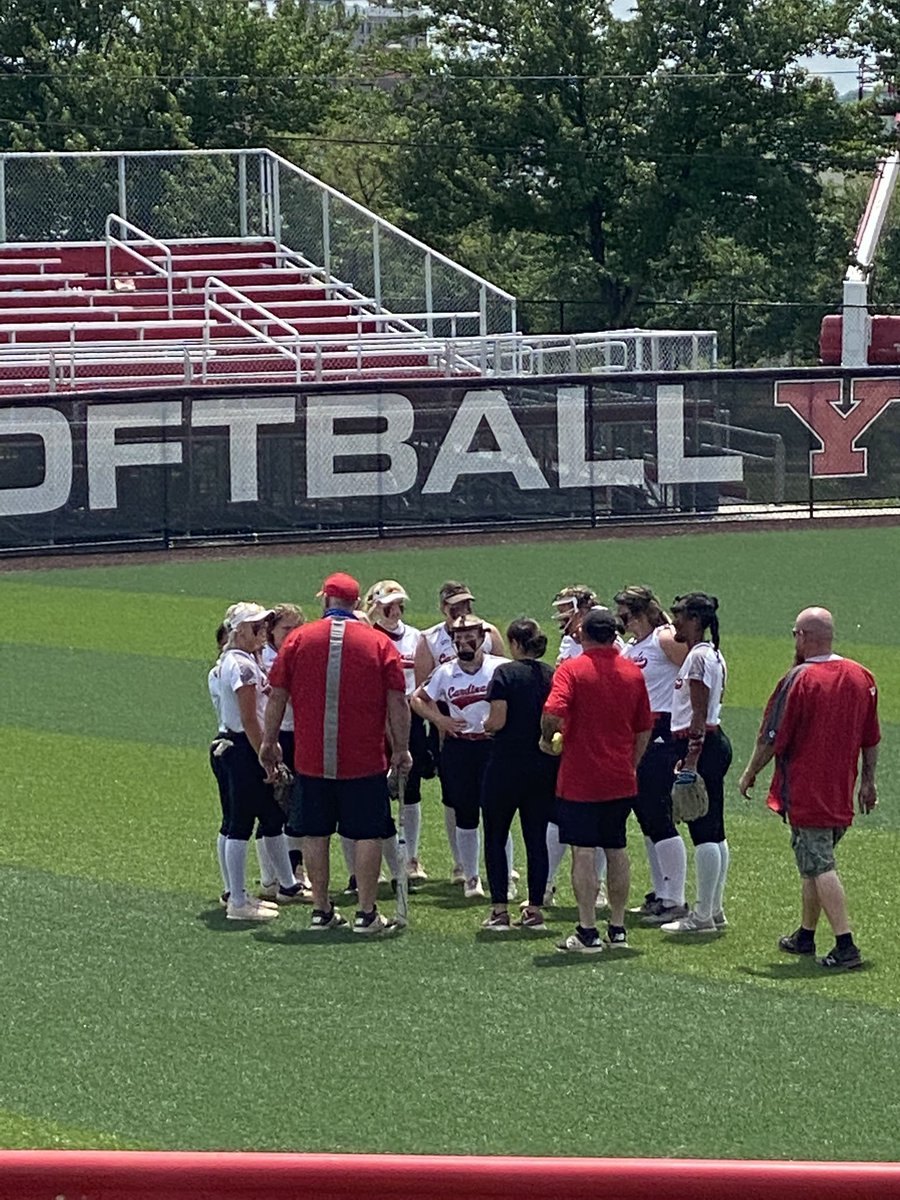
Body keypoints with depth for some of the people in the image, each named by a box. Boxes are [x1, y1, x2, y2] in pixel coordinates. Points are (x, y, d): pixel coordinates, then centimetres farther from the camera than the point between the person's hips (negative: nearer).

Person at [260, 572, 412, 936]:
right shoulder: (379, 643, -3)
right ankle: (366, 914, 3)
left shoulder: (298, 639, 0)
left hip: (311, 759, 2)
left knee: (315, 833, 10)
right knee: (368, 834, 4)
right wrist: (401, 749, 4)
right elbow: (397, 702, -4)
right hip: (365, 759, -2)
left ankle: (321, 911, 14)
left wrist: (269, 743, 12)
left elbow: (277, 696, 2)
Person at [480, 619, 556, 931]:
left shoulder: (505, 673, -9)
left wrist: (486, 725, 5)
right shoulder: (552, 676, 4)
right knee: (536, 838, 10)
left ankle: (500, 910, 1)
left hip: (507, 765, -4)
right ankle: (535, 909, 10)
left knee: (495, 838, 6)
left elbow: (498, 720, -16)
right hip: (544, 768, 4)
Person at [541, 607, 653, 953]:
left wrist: (547, 738, -5)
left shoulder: (572, 669, -9)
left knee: (583, 851, -2)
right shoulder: (633, 673, 6)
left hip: (580, 779, -5)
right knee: (616, 850, 14)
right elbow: (644, 729, 11)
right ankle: (617, 928, 18)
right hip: (620, 780, 5)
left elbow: (553, 712, -24)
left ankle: (587, 933, -4)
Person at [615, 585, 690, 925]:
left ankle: (676, 901, -6)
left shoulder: (666, 639, -9)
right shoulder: (628, 648, 17)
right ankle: (659, 894, 21)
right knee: (645, 817, 12)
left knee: (659, 817, -10)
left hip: (661, 734, -9)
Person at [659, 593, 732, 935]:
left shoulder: (698, 657, -14)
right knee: (714, 832, 12)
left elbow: (699, 715, -19)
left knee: (703, 832, -8)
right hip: (715, 743, 11)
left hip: (702, 745, -11)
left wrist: (691, 760, -21)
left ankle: (703, 915, -6)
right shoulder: (712, 656, 16)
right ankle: (715, 910, 17)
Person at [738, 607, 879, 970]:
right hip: (841, 793, 7)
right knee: (815, 861, 20)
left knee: (819, 866, -8)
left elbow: (772, 738, -11)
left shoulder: (799, 680, -15)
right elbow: (871, 738, 12)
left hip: (806, 793, -7)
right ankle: (805, 936, 30)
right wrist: (868, 782, 21)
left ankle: (845, 945, -17)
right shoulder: (861, 677, 5)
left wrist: (751, 773, 3)